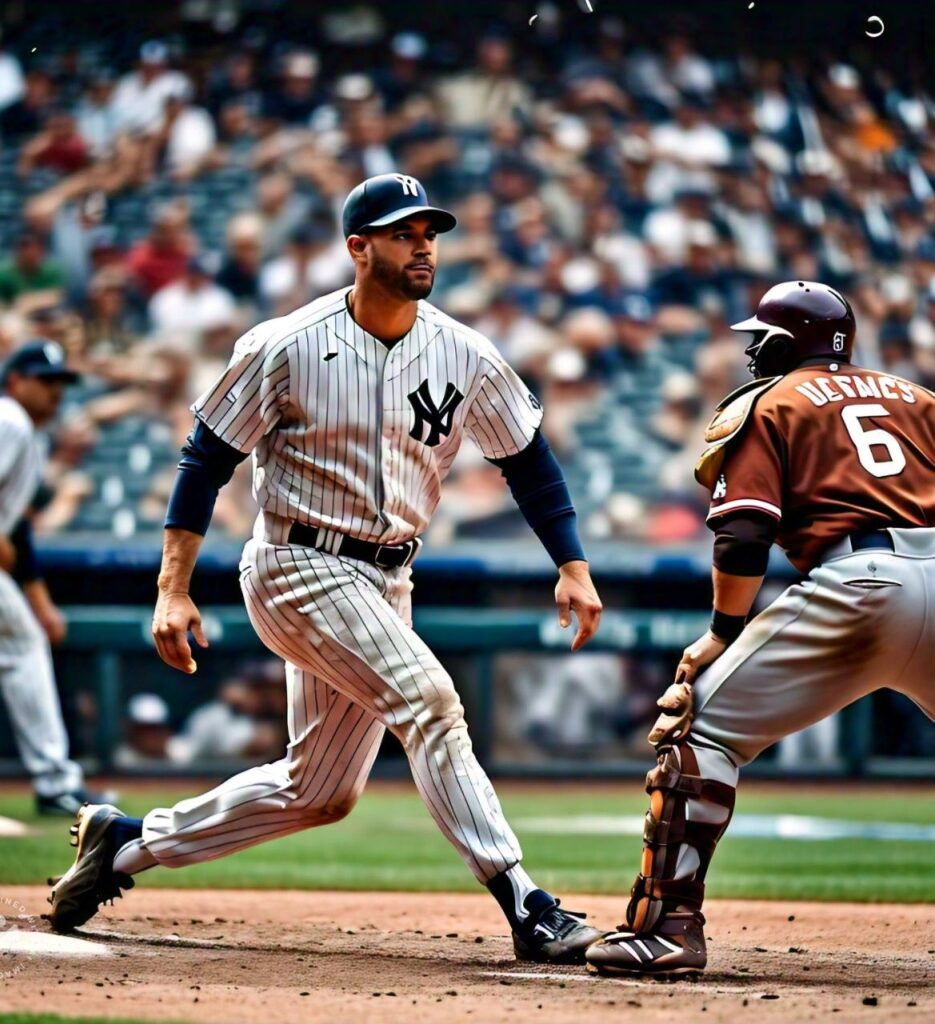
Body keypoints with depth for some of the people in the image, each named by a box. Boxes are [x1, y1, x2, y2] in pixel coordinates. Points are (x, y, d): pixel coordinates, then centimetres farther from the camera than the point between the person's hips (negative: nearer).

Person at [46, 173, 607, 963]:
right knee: (426, 697, -24)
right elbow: (208, 459, -6)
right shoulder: (287, 348, -11)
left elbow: (528, 459, 10)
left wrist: (573, 565, 0)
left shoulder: (466, 356, 0)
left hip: (385, 582, 6)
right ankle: (523, 904, -25)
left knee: (319, 791, 10)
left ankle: (128, 843, 27)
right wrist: (173, 591, -11)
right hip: (300, 566, -6)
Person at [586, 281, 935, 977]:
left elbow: (745, 537, 0)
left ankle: (670, 926, -7)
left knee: (703, 723, 2)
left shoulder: (770, 404, 14)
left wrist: (723, 632, 8)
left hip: (861, 580, -5)